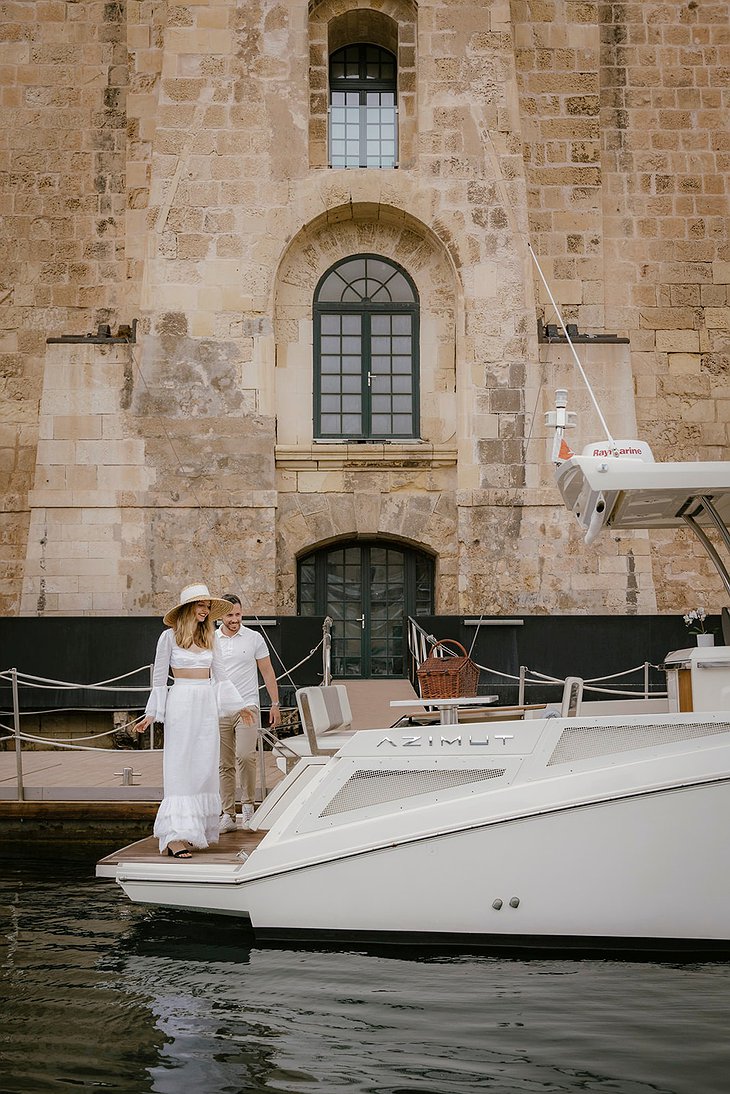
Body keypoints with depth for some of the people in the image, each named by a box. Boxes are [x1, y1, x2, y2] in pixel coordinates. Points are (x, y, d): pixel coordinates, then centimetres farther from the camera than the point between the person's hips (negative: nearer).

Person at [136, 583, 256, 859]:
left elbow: (221, 674, 16)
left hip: (207, 705, 5)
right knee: (180, 768, -8)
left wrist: (239, 706, 17)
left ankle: (196, 828, 14)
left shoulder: (209, 637, 11)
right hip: (181, 702, -5)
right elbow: (159, 678, 3)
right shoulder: (170, 637, -2)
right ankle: (175, 836, -12)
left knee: (204, 767, 5)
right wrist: (151, 714, 2)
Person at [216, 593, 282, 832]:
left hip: (247, 707, -2)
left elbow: (267, 672, 7)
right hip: (219, 711, 2)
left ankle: (249, 804, -1)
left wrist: (275, 704, 4)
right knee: (225, 765, 5)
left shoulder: (254, 638, 3)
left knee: (245, 756, -19)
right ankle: (228, 815, 12)